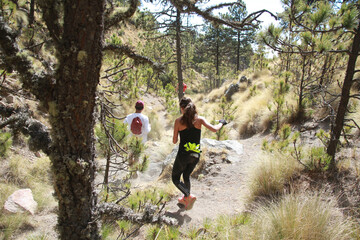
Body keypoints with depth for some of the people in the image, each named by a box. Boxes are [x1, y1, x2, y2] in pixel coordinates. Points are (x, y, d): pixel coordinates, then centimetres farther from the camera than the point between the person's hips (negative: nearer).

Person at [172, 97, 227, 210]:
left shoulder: (178, 121, -8)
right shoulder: (199, 119, -5)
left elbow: (174, 141, -4)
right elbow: (214, 129, -14)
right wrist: (221, 123, 7)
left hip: (183, 155, -4)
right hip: (195, 155, 4)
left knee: (175, 177, 15)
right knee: (186, 176, 26)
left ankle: (189, 196, -6)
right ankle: (185, 201, 38)